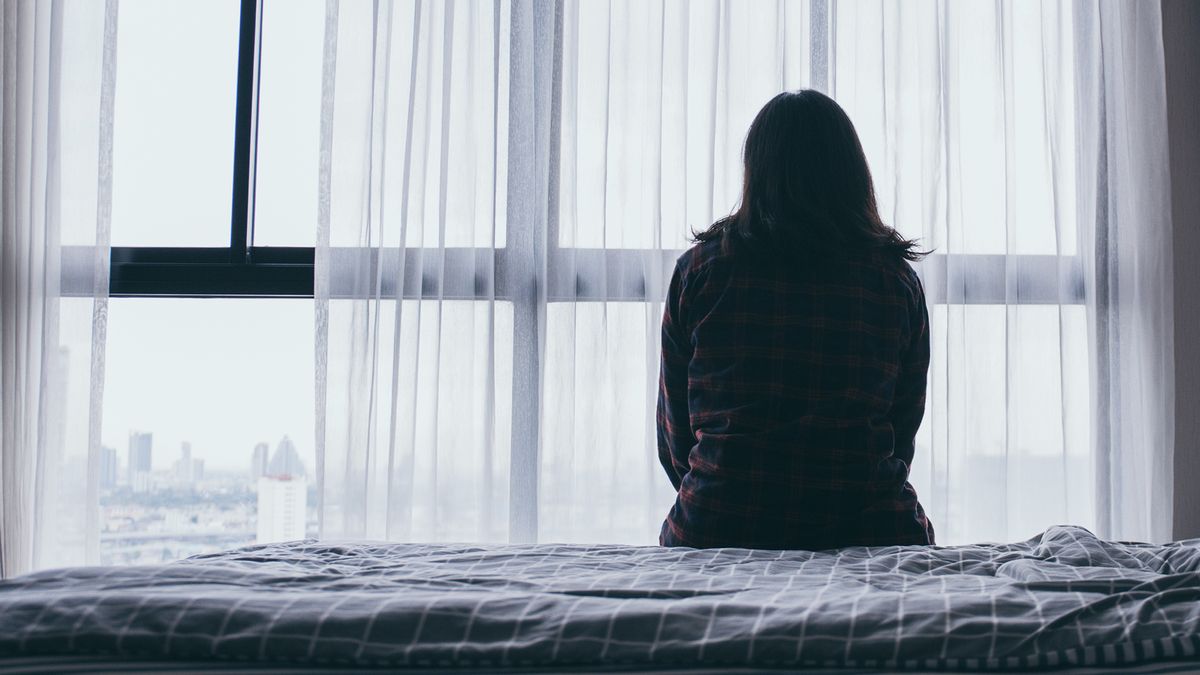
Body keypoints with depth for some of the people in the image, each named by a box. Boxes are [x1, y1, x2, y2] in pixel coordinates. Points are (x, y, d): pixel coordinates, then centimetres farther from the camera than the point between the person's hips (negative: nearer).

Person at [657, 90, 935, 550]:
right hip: (866, 530, 0)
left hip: (717, 531, 0)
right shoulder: (897, 279, 3)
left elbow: (674, 432, 7)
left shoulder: (700, 269, 1)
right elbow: (904, 432, 10)